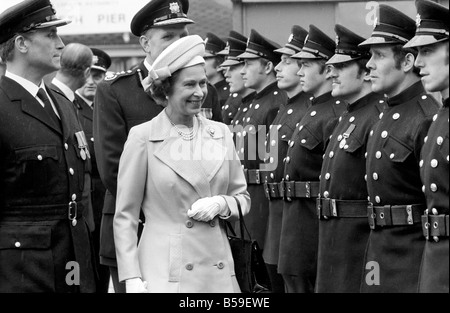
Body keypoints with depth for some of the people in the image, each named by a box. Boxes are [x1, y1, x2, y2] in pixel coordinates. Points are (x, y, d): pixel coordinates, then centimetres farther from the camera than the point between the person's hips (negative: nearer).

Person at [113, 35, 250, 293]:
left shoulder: (220, 133, 10)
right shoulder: (143, 137, -2)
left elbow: (243, 199, 18)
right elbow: (125, 215, 0)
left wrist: (221, 204, -4)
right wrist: (132, 278, -7)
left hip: (218, 271, 4)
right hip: (164, 274, -4)